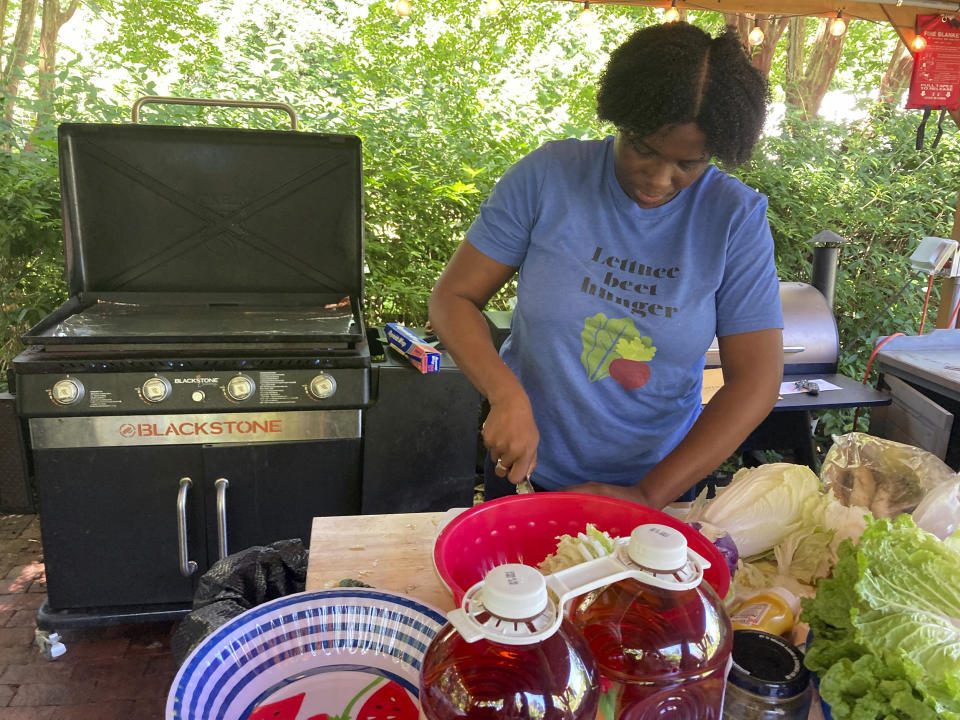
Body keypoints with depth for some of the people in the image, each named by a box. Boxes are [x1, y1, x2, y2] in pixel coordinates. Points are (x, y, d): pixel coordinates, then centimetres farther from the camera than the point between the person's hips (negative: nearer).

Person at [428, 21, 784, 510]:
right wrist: (507, 395, -28)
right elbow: (454, 296, -11)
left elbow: (756, 379, -15)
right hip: (526, 470, 1)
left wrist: (648, 496, -20)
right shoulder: (547, 176, -14)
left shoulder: (737, 218, -14)